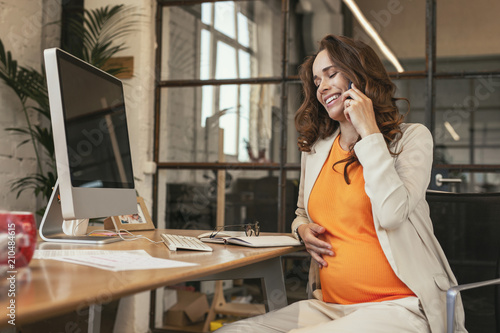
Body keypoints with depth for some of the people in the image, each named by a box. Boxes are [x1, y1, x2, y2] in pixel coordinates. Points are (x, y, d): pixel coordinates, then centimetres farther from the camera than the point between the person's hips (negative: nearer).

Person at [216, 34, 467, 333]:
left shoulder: (411, 137, 0)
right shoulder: (315, 150, 14)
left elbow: (391, 214, -19)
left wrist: (368, 130, -12)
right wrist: (303, 229, 6)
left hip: (397, 307, -5)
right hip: (329, 305, 5)